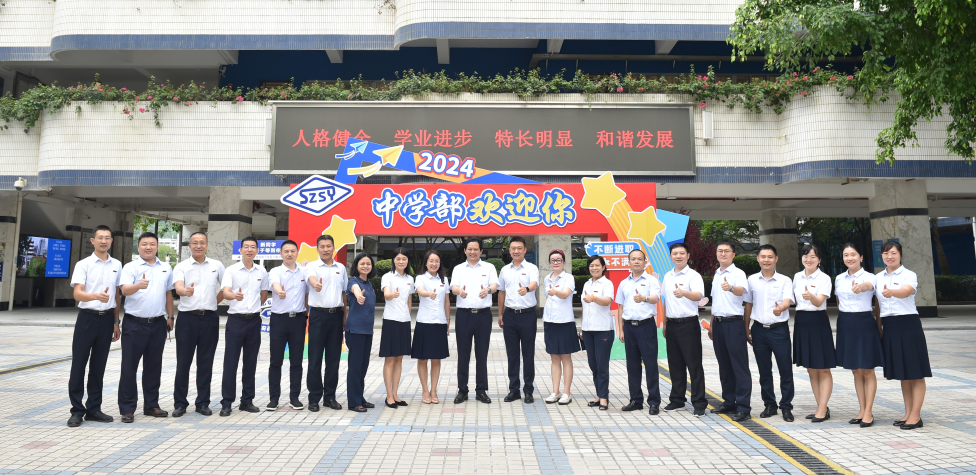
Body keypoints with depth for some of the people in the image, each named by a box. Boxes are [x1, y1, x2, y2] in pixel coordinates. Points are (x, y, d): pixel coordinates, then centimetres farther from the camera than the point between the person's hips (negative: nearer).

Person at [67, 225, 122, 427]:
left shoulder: (117, 265, 8)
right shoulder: (83, 264, -4)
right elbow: (77, 294, -14)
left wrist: (116, 322, 12)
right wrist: (97, 296, -35)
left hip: (107, 319, 3)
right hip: (87, 317, -3)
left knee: (98, 366, 10)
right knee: (79, 365, 0)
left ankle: (93, 409, 18)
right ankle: (77, 410, 9)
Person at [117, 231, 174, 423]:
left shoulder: (166, 268, 10)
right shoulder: (130, 267, -3)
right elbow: (125, 290, -19)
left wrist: (170, 317, 14)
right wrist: (139, 285, -40)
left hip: (158, 324, 4)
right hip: (135, 324, -4)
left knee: (154, 366, 11)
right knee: (129, 367, 0)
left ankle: (151, 405, 21)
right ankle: (127, 408, 9)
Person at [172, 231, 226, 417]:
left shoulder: (216, 265, 8)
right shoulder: (181, 267, 1)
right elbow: (178, 287, -17)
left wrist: (216, 301, 6)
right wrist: (185, 291, -38)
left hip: (209, 318, 1)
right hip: (187, 318, -1)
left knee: (206, 362, 6)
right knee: (183, 362, 3)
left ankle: (203, 402, 16)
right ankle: (180, 403, 13)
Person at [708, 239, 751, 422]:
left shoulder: (738, 273, -7)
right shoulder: (716, 275, 15)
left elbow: (741, 290, -29)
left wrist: (731, 288, -51)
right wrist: (711, 325, 21)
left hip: (733, 323, -7)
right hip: (718, 323, 7)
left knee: (740, 366, -4)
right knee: (724, 365, 13)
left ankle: (743, 406, 0)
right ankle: (729, 402, 22)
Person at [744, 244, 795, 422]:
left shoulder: (784, 280, -1)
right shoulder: (752, 280, 7)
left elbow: (787, 301, -16)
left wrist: (780, 308, -39)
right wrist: (746, 328, 9)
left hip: (779, 329, -2)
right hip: (759, 329, 3)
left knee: (785, 369, 0)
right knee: (764, 370, 10)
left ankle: (786, 406, 13)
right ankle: (769, 404, 23)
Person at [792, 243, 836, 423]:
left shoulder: (824, 278, -7)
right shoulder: (797, 277, 9)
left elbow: (819, 302, -20)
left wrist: (810, 296, -40)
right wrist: (797, 321, 11)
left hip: (818, 323, -6)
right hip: (801, 322, 6)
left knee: (823, 369, -1)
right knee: (811, 369, 11)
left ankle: (822, 409, 4)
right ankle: (822, 408, 20)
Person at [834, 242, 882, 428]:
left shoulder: (869, 277, -7)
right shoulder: (839, 279, 8)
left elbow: (868, 285, -32)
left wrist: (860, 287, -54)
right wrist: (843, 319, 10)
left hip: (864, 324, -5)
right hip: (845, 325, 5)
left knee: (867, 370, 2)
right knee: (856, 371, 12)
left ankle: (868, 412, 10)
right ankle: (862, 410, 21)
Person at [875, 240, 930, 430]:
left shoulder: (909, 275, -6)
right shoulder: (878, 278, 9)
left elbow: (906, 292, -28)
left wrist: (891, 292, -49)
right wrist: (880, 327, 6)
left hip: (908, 324, -5)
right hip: (889, 327, 5)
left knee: (915, 372, -1)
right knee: (902, 373, 13)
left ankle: (915, 415, 5)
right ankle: (908, 413, 21)